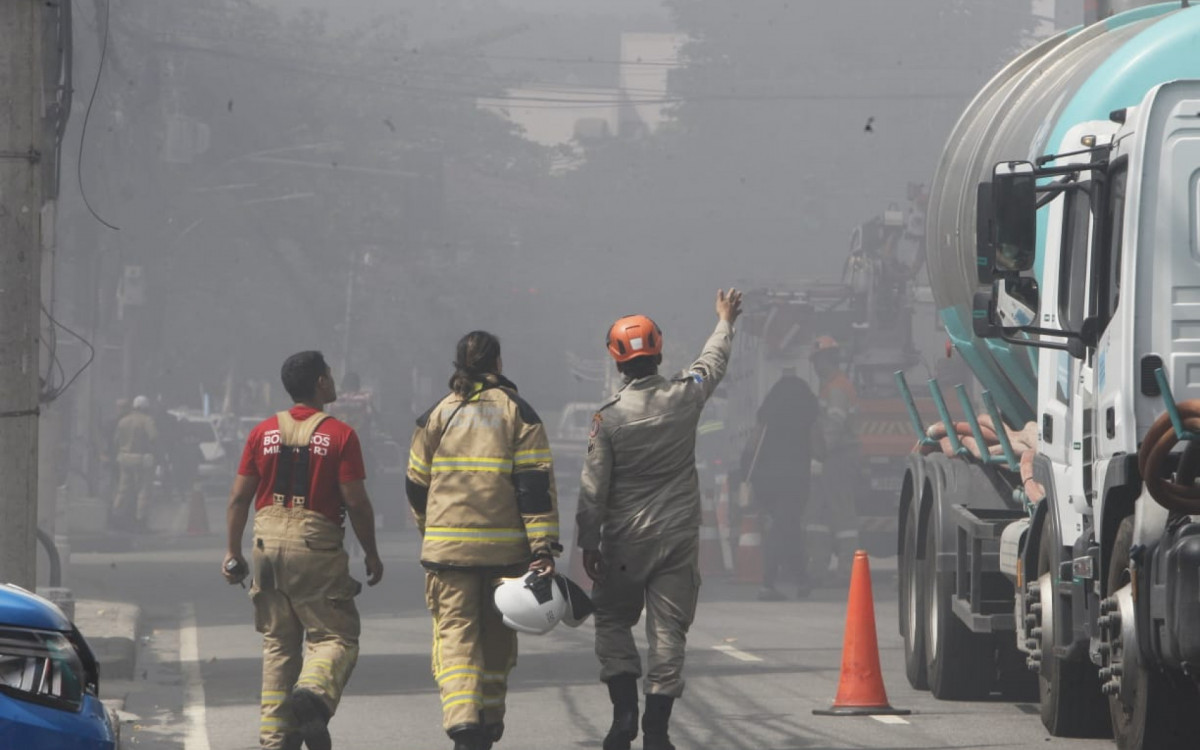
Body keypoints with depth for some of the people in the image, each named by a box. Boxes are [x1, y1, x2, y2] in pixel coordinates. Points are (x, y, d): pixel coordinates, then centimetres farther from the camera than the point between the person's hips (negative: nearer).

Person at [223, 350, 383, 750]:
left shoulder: (263, 433, 7)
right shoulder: (339, 435, -6)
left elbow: (239, 497, 6)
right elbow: (356, 502, -8)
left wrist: (233, 552, 14)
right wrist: (371, 555, 3)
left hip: (268, 541, 5)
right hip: (317, 543, -4)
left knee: (278, 642, 12)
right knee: (336, 636, 0)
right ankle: (314, 693, -30)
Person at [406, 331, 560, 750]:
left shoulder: (438, 415, 6)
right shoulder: (517, 412, 1)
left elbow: (416, 485, 13)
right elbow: (536, 483, -8)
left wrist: (429, 529, 31)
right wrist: (543, 548, -10)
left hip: (448, 546, 0)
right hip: (505, 546, 0)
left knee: (455, 635, -1)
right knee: (498, 637, 16)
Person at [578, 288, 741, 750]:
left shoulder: (609, 416, -11)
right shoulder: (684, 397, -4)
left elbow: (594, 487, -8)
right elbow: (713, 362, 18)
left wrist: (589, 543, 1)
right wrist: (726, 322, 37)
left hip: (626, 539, -2)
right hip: (679, 537, 2)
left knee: (613, 621, 14)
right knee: (669, 631, 3)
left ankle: (624, 709, -1)